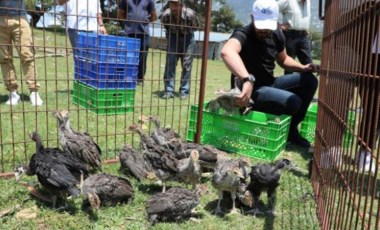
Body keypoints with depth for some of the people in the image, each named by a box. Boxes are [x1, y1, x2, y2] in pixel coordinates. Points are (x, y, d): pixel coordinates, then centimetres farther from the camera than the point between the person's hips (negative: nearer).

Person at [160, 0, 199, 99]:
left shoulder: (190, 14, -25)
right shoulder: (165, 15, -18)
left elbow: (195, 26, -2)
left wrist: (187, 32, 6)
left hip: (187, 39, -2)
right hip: (173, 38, 2)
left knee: (186, 66, -3)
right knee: (170, 64, -6)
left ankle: (184, 91, 4)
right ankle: (169, 91, -1)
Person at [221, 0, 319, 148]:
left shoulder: (277, 35, 4)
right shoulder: (243, 35, -20)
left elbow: (283, 59, 22)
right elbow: (227, 52, -45)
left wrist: (303, 68, 2)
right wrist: (247, 80, -60)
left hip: (270, 84, 8)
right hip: (251, 89, -8)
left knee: (309, 80, 0)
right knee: (293, 102, -28)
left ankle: (291, 129, 8)